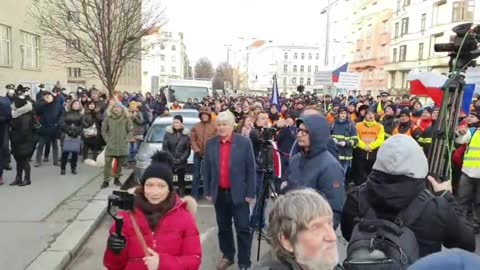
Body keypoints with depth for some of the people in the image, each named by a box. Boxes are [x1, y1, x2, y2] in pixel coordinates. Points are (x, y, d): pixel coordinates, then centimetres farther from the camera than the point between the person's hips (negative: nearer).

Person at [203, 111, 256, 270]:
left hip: (239, 193, -3)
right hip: (219, 193, 4)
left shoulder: (244, 143, -8)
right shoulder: (211, 144, 2)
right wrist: (208, 192, 4)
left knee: (243, 229, 3)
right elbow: (206, 169, 6)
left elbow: (251, 169, -7)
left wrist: (251, 194, -9)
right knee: (223, 228, 16)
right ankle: (227, 256, 34)